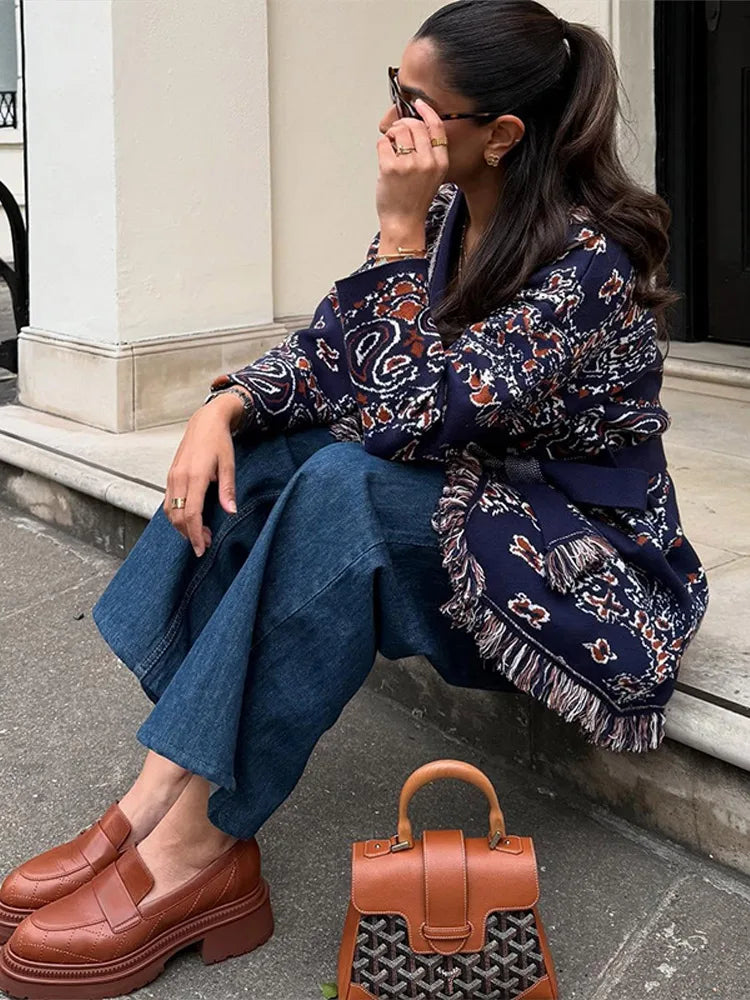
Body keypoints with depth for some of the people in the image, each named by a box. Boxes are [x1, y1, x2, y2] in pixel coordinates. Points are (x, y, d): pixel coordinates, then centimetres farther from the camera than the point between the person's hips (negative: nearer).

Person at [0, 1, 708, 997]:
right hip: (461, 497, 8)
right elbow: (328, 347, 3)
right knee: (246, 455, -10)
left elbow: (410, 416, -30)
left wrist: (398, 229, -27)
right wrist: (224, 408, -15)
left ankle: (196, 844, -28)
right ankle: (162, 794, -20)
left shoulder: (590, 258, -23)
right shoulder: (450, 216, 1)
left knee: (347, 483, -32)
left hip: (588, 561, -8)